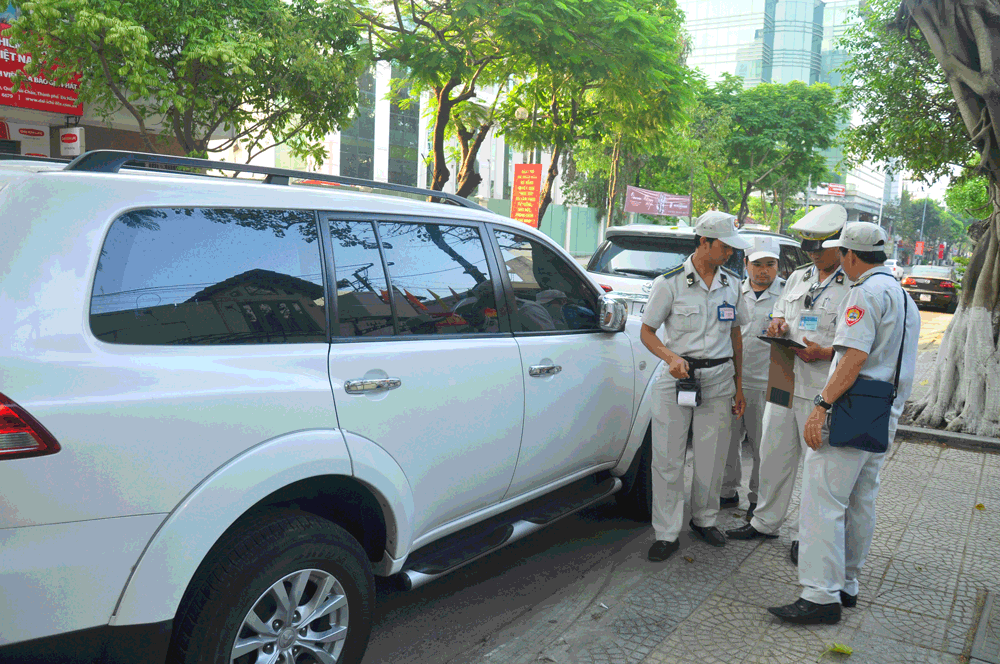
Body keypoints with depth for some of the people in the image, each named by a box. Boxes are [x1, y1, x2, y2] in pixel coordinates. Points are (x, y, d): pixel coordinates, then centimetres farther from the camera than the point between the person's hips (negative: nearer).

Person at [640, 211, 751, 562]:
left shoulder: (732, 283, 8)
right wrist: (671, 357, -21)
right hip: (677, 377, -4)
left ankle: (704, 519, 32)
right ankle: (667, 533, 10)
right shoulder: (670, 282, -5)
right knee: (668, 458, -1)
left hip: (719, 379, 4)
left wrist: (738, 385, 14)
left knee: (712, 457, 11)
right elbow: (646, 332, -2)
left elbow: (735, 335, 16)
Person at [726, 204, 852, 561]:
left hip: (822, 390, -6)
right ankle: (765, 522, 29)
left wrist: (824, 353, -22)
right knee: (773, 455, 14)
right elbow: (778, 315, 23)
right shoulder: (797, 278, 15)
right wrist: (778, 324, 0)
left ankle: (805, 535, 17)